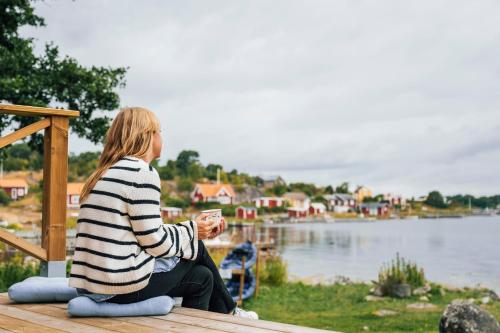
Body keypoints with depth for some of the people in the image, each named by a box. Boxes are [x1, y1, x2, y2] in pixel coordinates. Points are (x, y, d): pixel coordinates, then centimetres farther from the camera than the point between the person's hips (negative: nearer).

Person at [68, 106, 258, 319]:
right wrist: (192, 231, 3)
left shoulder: (105, 174, 15)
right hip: (127, 286, -9)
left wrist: (194, 229, 17)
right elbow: (155, 242, -15)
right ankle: (227, 312, 33)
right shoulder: (143, 174, -13)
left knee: (202, 276, 20)